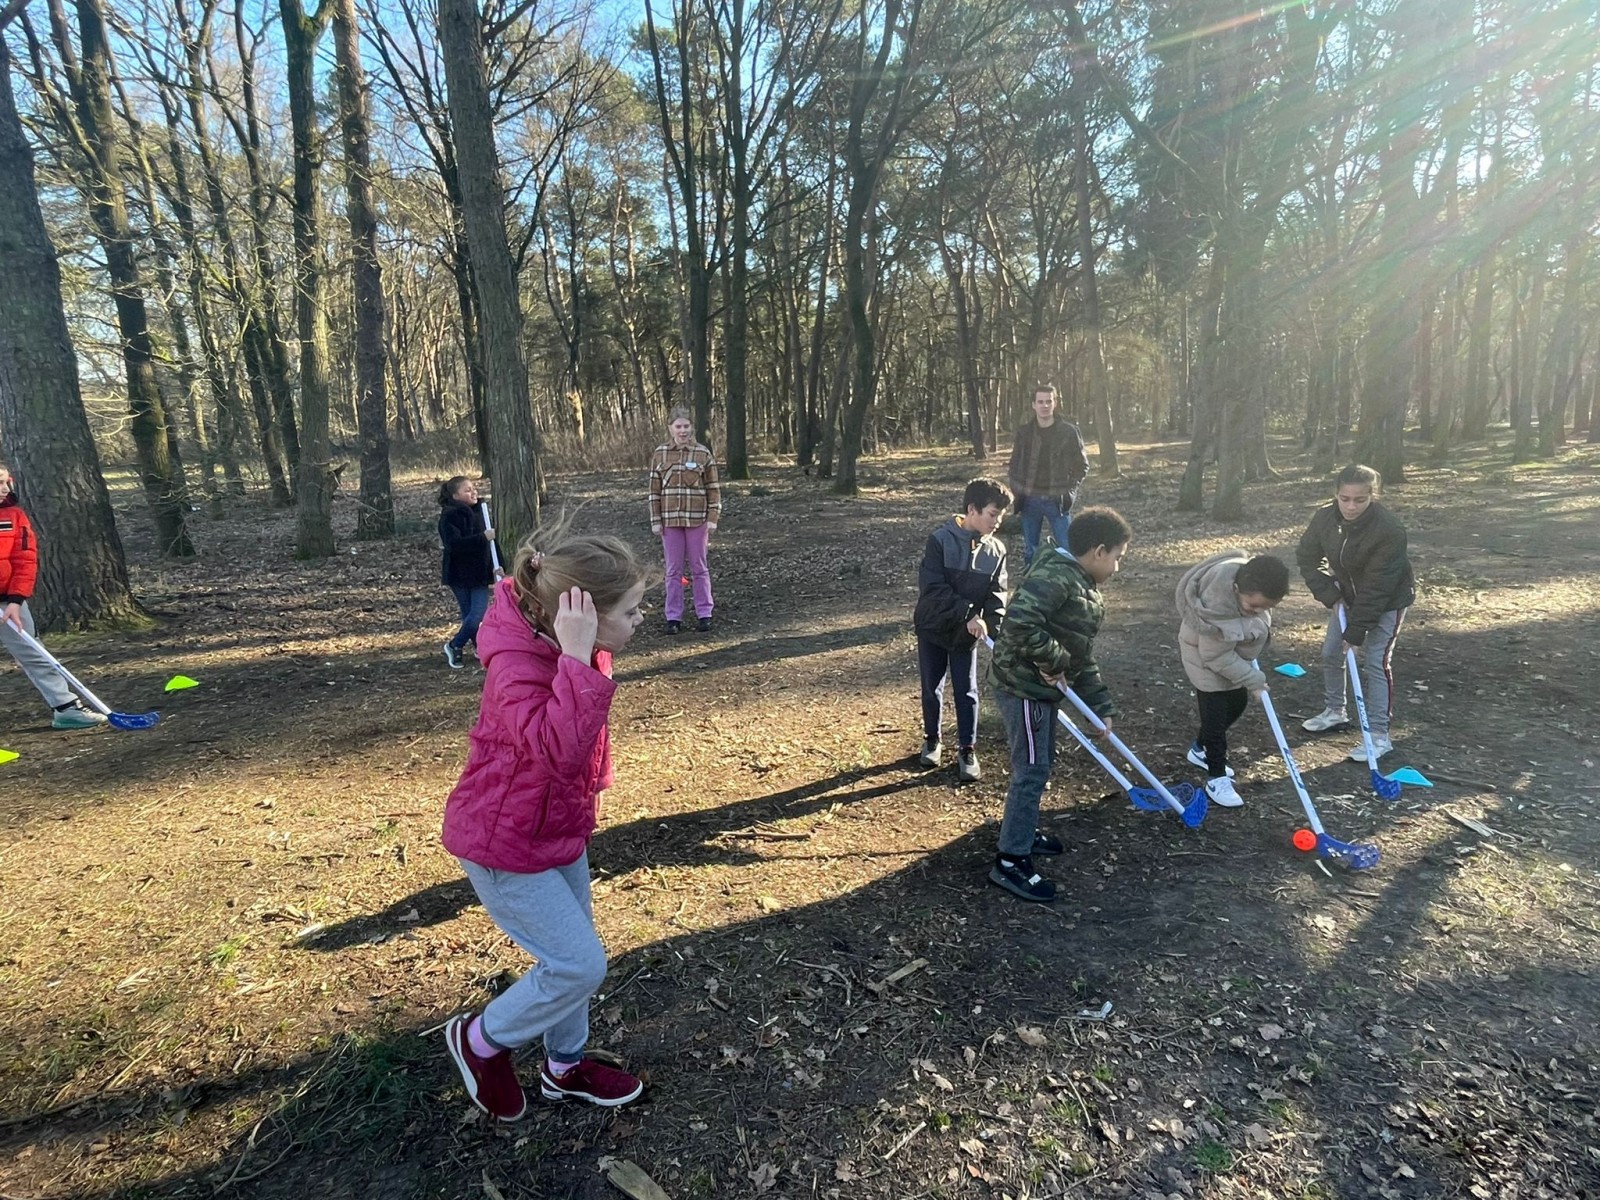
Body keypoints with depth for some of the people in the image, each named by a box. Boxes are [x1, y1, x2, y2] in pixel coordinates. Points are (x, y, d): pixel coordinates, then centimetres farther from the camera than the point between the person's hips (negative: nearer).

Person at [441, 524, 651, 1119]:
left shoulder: (564, 648, -6)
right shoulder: (518, 667, -33)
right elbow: (557, 748, -50)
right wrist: (578, 659, -50)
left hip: (559, 829, 9)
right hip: (505, 845, -8)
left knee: (573, 955, 20)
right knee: (579, 964, -3)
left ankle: (566, 1066, 43)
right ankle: (482, 1040, 24)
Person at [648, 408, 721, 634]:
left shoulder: (703, 454, -1)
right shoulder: (659, 454, 3)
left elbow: (713, 488, 0)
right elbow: (654, 490, 5)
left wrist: (713, 518, -5)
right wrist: (655, 520, 1)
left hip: (697, 519, -1)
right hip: (670, 520, 1)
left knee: (699, 568, 7)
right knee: (673, 570, 7)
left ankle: (704, 614, 16)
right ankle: (673, 617, 15)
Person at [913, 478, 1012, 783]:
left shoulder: (996, 550, -5)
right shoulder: (941, 540, -19)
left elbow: (997, 593, -4)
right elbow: (931, 587, -24)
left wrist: (994, 626, -22)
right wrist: (968, 614, -28)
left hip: (967, 632, 2)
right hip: (933, 627, -2)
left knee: (966, 691, 6)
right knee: (932, 688, 12)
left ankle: (967, 750, 20)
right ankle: (932, 740, 32)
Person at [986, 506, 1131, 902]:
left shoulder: (1084, 588, 14)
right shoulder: (1055, 576, -21)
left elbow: (1082, 658, 18)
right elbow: (1021, 623, -36)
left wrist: (1102, 707, 15)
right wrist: (1054, 662, -22)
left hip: (1042, 686, 10)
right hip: (1022, 687, -10)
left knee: (1039, 765, 23)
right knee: (1032, 772, -3)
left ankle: (1022, 830, 42)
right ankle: (1010, 862, 8)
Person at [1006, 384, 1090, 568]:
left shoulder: (1069, 431, -2)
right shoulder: (1024, 432, 4)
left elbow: (1082, 466, 4)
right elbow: (1014, 466, 11)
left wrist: (1070, 490, -6)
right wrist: (1017, 490, -1)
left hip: (1057, 501, -2)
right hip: (1029, 500, 2)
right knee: (1030, 551, 10)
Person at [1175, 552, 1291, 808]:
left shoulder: (1249, 577, -25)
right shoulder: (1218, 612, -43)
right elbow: (1217, 657, -29)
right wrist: (1253, 680, -20)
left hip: (1233, 652, 8)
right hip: (1206, 656, -8)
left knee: (1237, 703, 20)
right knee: (1215, 714, -4)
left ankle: (1200, 748, 39)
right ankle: (1217, 777, 10)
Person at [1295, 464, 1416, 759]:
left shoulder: (1389, 530, -33)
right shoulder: (1325, 518, -17)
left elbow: (1378, 588, -30)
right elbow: (1307, 558, -5)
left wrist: (1356, 631, -28)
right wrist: (1331, 596, -14)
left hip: (1388, 601, -6)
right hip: (1347, 596, 6)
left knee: (1375, 662, -10)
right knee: (1330, 652, 10)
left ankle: (1379, 734, -2)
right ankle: (1334, 711, 30)